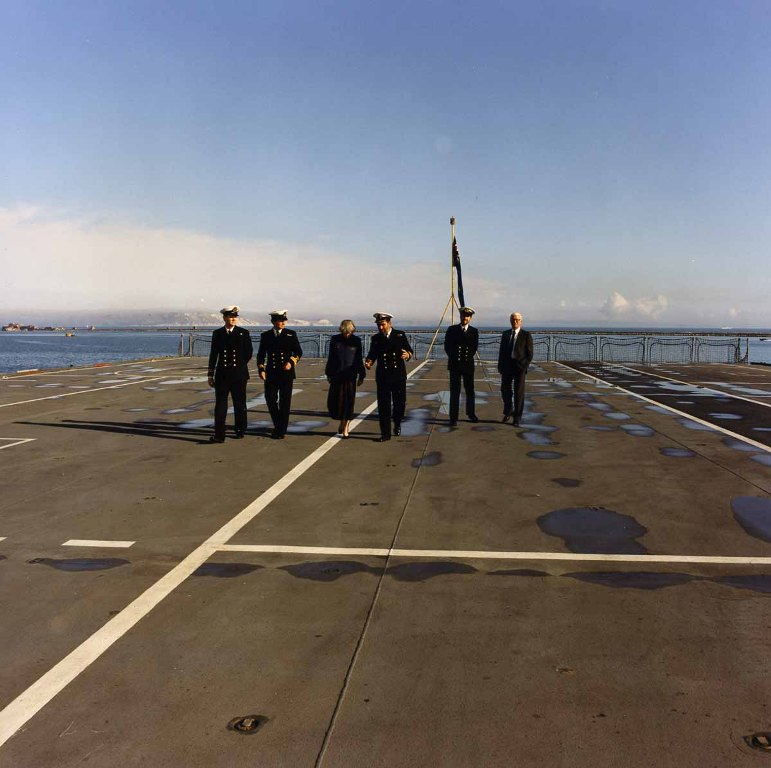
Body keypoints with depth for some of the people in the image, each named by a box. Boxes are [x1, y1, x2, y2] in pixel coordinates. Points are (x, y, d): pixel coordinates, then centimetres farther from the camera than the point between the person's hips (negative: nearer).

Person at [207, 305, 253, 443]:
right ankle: (219, 435, -4)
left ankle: (240, 431, 22)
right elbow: (213, 355, 7)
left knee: (240, 404, 8)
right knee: (220, 404, -3)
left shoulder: (243, 333, 1)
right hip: (222, 375, 1)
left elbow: (248, 353, 6)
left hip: (239, 375, -1)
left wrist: (239, 365, 6)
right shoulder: (217, 334, 6)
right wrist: (211, 374, 6)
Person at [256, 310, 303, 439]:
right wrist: (261, 369, -5)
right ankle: (278, 424, 23)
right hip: (271, 373, 2)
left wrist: (291, 362, -13)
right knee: (270, 399, 0)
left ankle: (281, 431, 9)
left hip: (286, 372, -1)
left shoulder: (291, 334, 3)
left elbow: (298, 352, 4)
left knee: (285, 402, 0)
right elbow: (261, 354, 7)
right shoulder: (265, 336, 6)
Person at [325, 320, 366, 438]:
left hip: (350, 376, -1)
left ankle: (345, 428, 6)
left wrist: (361, 376, 5)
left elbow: (359, 359, 6)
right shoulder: (335, 339, 2)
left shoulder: (356, 341, 1)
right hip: (337, 375, 1)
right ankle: (342, 422, 27)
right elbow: (330, 358, 7)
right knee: (334, 400, 2)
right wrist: (329, 374, 6)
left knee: (348, 401, -2)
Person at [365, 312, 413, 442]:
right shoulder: (375, 338, 8)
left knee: (400, 402, 7)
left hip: (399, 375, 0)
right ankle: (385, 433, 2)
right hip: (382, 376, 0)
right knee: (383, 405, -3)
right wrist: (369, 362, -15)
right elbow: (372, 355, 7)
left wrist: (407, 355, -21)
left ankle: (397, 425, 35)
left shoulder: (400, 335, 4)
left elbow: (410, 351, 3)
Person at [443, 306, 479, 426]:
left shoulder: (474, 331, 4)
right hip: (455, 364, -1)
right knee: (454, 392, -2)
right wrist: (454, 357, 0)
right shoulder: (452, 329, 2)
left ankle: (471, 414, 27)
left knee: (470, 391, 11)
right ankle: (453, 418, 0)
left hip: (468, 364, 2)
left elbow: (474, 347, 3)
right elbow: (447, 346, 3)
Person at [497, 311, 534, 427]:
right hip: (507, 365, 4)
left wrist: (525, 366, -12)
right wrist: (500, 366, 6)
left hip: (520, 366, -4)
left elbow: (529, 353, -3)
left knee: (519, 393, 0)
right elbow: (501, 351, 13)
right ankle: (507, 412, 28)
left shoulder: (526, 335, -1)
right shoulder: (505, 334, 11)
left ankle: (517, 418, 6)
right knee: (505, 390, 7)